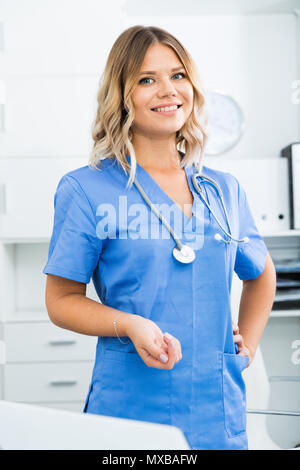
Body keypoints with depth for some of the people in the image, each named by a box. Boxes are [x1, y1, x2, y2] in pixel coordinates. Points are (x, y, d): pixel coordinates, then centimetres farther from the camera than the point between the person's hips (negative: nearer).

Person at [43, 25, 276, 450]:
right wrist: (131, 326, -20)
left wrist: (247, 346, 11)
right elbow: (62, 300, -4)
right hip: (129, 410, -4)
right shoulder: (86, 189, -5)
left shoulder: (225, 189, 7)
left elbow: (261, 274, 23)